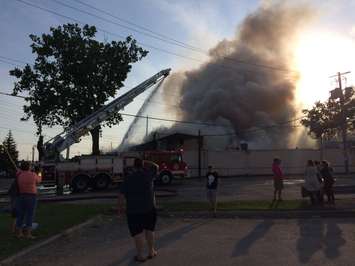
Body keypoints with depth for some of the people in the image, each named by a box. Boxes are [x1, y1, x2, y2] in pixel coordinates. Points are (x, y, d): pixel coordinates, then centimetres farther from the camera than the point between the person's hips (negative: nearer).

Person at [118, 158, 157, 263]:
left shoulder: (128, 177, -6)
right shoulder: (148, 175, -1)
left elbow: (121, 195, -6)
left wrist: (120, 207, 6)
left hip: (133, 209, -2)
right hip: (149, 207, 2)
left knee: (137, 232, 7)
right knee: (149, 229, 17)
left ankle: (140, 255, 13)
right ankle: (151, 252, 27)